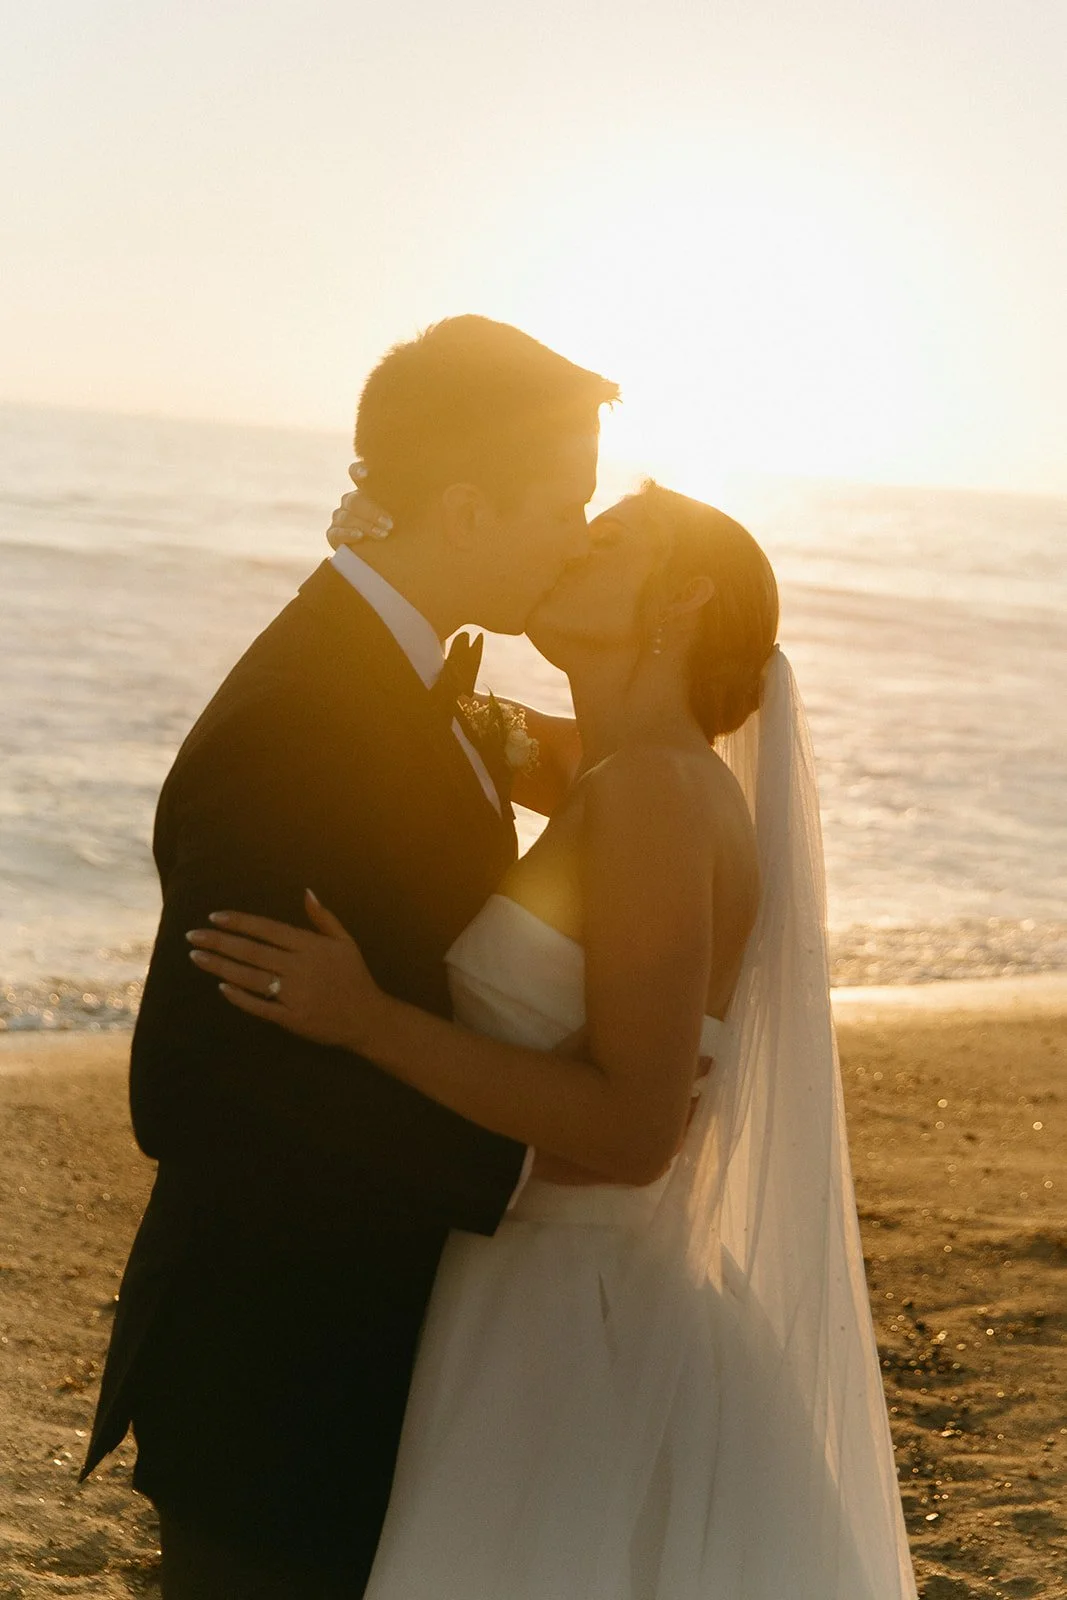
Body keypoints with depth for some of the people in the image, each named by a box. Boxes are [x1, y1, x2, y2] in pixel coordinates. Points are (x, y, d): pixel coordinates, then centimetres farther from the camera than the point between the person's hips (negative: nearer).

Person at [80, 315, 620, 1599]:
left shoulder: (389, 670, 4)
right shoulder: (294, 727, -26)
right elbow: (193, 1092, -29)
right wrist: (522, 1159, -27)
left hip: (373, 1336, 9)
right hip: (275, 1382, -9)